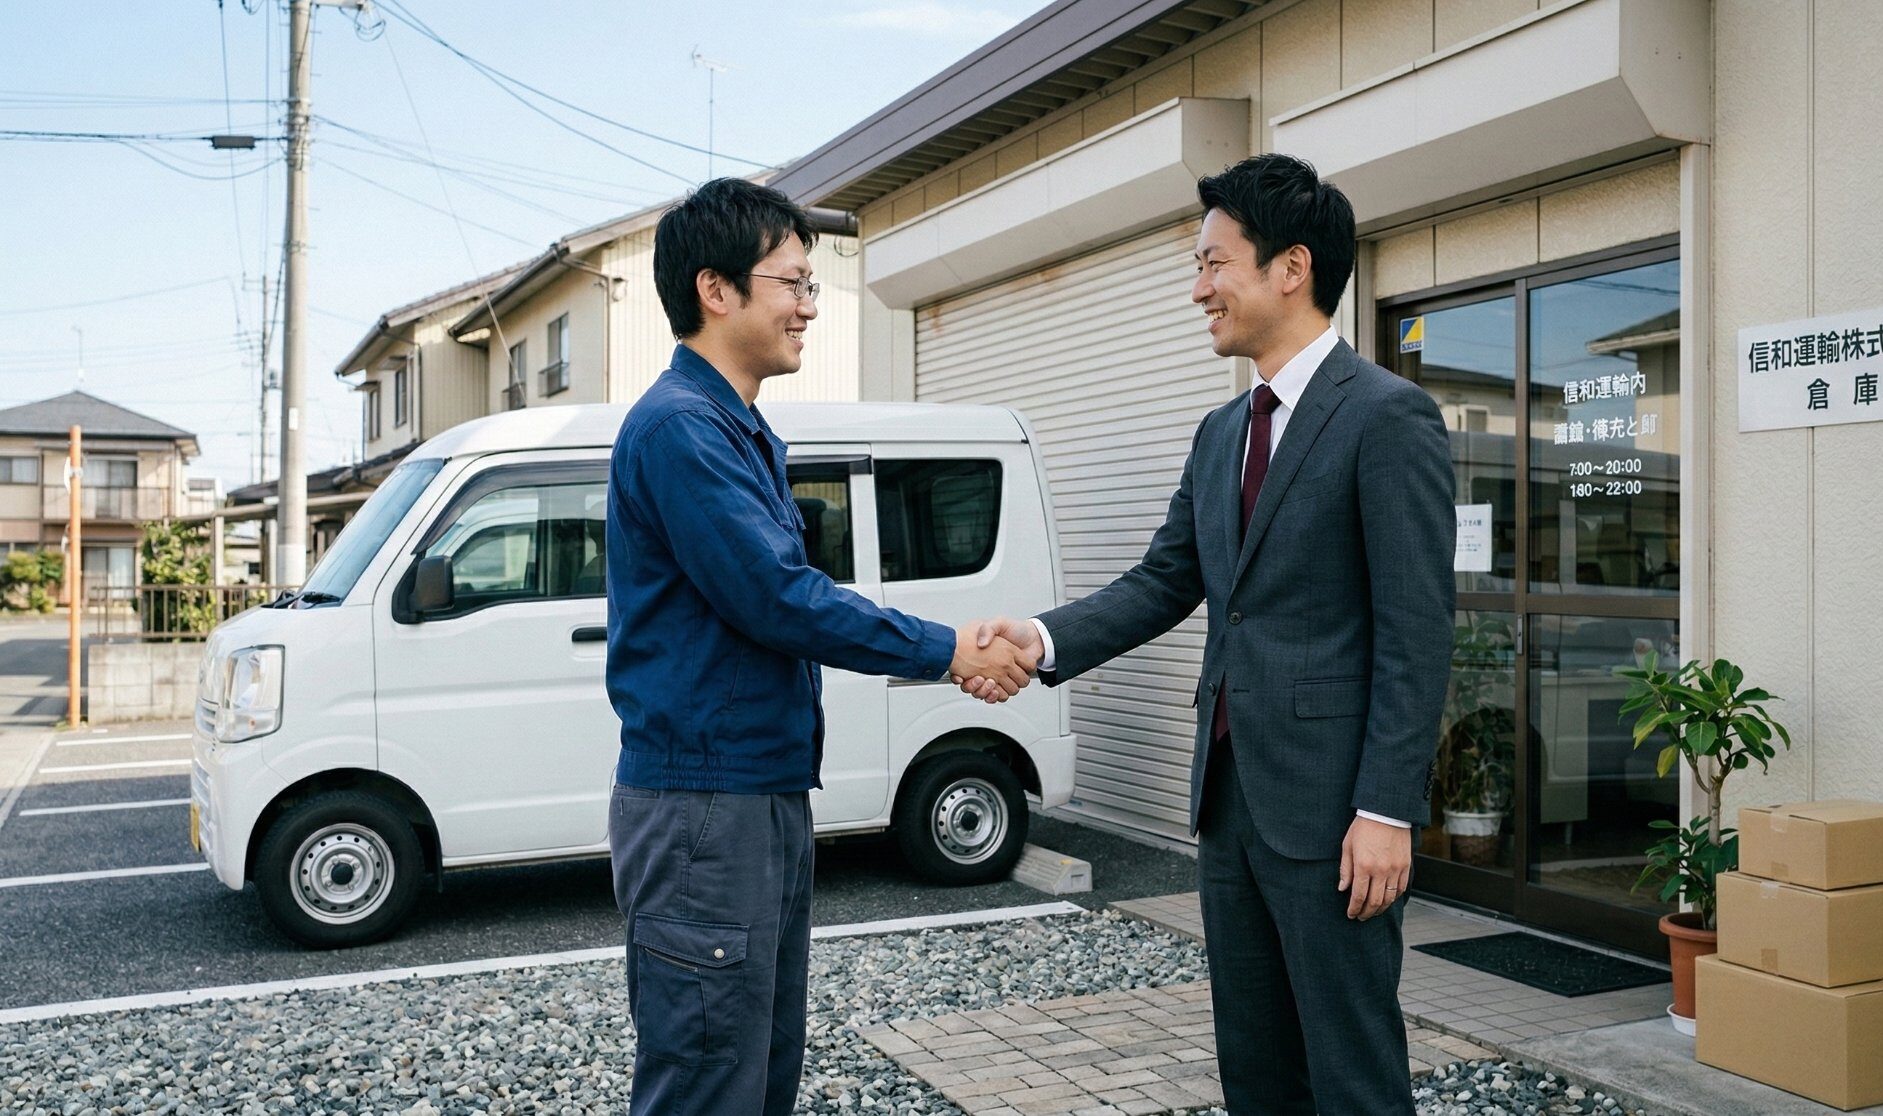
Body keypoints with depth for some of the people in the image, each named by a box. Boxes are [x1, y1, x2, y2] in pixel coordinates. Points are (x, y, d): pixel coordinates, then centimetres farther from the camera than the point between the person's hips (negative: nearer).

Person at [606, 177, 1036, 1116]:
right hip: (703, 806, -10)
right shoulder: (677, 426, -16)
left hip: (768, 796, 10)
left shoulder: (745, 434, 14)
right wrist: (944, 652, -10)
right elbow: (775, 598, -21)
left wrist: (946, 650, 7)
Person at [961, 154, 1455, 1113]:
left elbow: (1417, 632, -14)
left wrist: (1388, 811, -18)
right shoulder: (1221, 433, 14)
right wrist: (1043, 639, -5)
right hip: (1231, 792, 8)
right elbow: (1164, 583, 12)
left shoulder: (1386, 416, -10)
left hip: (1329, 805, -8)